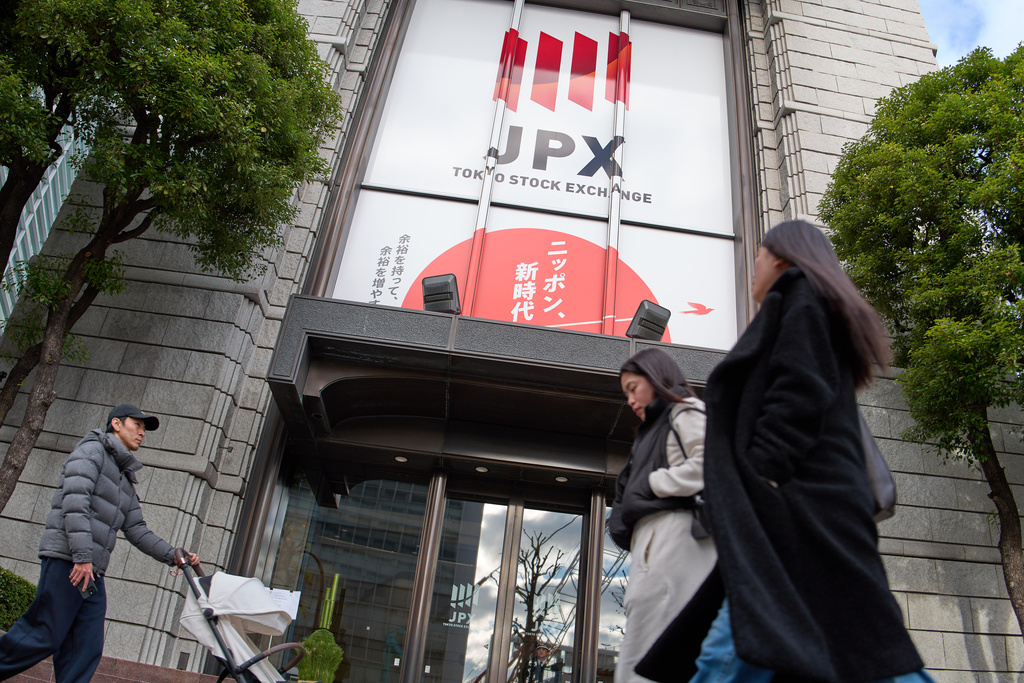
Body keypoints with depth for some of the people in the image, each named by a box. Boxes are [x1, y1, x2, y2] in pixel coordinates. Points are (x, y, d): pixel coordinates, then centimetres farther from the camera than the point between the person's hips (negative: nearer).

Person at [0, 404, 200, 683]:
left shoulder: (125, 480, 25)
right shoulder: (92, 450, 0)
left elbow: (137, 531, 22)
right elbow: (75, 501, -14)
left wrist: (173, 556, 11)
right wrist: (82, 555, -24)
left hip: (92, 570, 8)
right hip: (66, 559, -8)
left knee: (86, 651, 1)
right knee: (45, 637, -9)